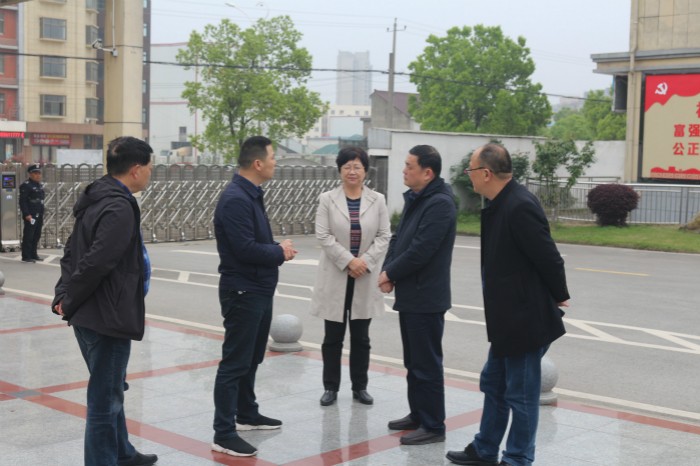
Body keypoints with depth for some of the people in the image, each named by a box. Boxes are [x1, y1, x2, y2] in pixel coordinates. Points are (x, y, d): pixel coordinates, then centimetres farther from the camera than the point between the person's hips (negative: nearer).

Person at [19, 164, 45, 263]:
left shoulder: (40, 185, 17)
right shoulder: (25, 186, -10)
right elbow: (22, 201, -15)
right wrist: (27, 214, -21)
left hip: (39, 215, 8)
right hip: (30, 216, -8)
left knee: (37, 236, 12)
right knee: (28, 236, -6)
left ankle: (33, 254, 22)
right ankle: (26, 256, -2)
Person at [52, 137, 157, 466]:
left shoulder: (99, 199, 11)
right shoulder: (120, 208, -21)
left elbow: (72, 251, 14)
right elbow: (96, 262, -27)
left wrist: (64, 294, 7)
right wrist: (69, 300, -14)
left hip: (90, 315, 10)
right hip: (106, 316, -10)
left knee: (110, 390, 24)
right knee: (105, 399, 0)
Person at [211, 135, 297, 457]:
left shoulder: (251, 195, 12)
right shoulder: (235, 199, -21)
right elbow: (245, 249, -26)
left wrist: (278, 248, -2)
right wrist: (280, 252, -11)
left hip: (258, 290, 10)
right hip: (242, 292, -10)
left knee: (251, 358, 20)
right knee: (235, 362, -6)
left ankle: (246, 414, 34)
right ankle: (224, 434, 0)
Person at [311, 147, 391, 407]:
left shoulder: (377, 200, 3)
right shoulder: (327, 199, -1)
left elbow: (384, 236, -1)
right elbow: (323, 235, -8)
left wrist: (365, 261, -13)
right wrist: (348, 261, -16)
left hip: (365, 278, 1)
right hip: (335, 276, -1)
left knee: (361, 337, 10)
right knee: (333, 337, 5)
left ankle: (360, 387, 20)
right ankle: (330, 387, 15)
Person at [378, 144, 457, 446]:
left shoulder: (440, 203, -19)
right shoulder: (414, 199, 13)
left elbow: (420, 250, -24)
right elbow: (399, 238, 14)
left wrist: (391, 273, -11)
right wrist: (387, 270, -2)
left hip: (426, 298, -10)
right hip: (409, 295, 10)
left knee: (427, 364, -2)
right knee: (413, 362, 18)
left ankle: (433, 426, 6)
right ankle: (418, 415, 30)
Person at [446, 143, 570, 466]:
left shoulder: (520, 207, -24)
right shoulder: (500, 204, 8)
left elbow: (548, 258, -21)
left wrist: (559, 297, -7)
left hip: (526, 320, -11)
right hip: (508, 320, 11)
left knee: (521, 394, 3)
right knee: (493, 384, 21)